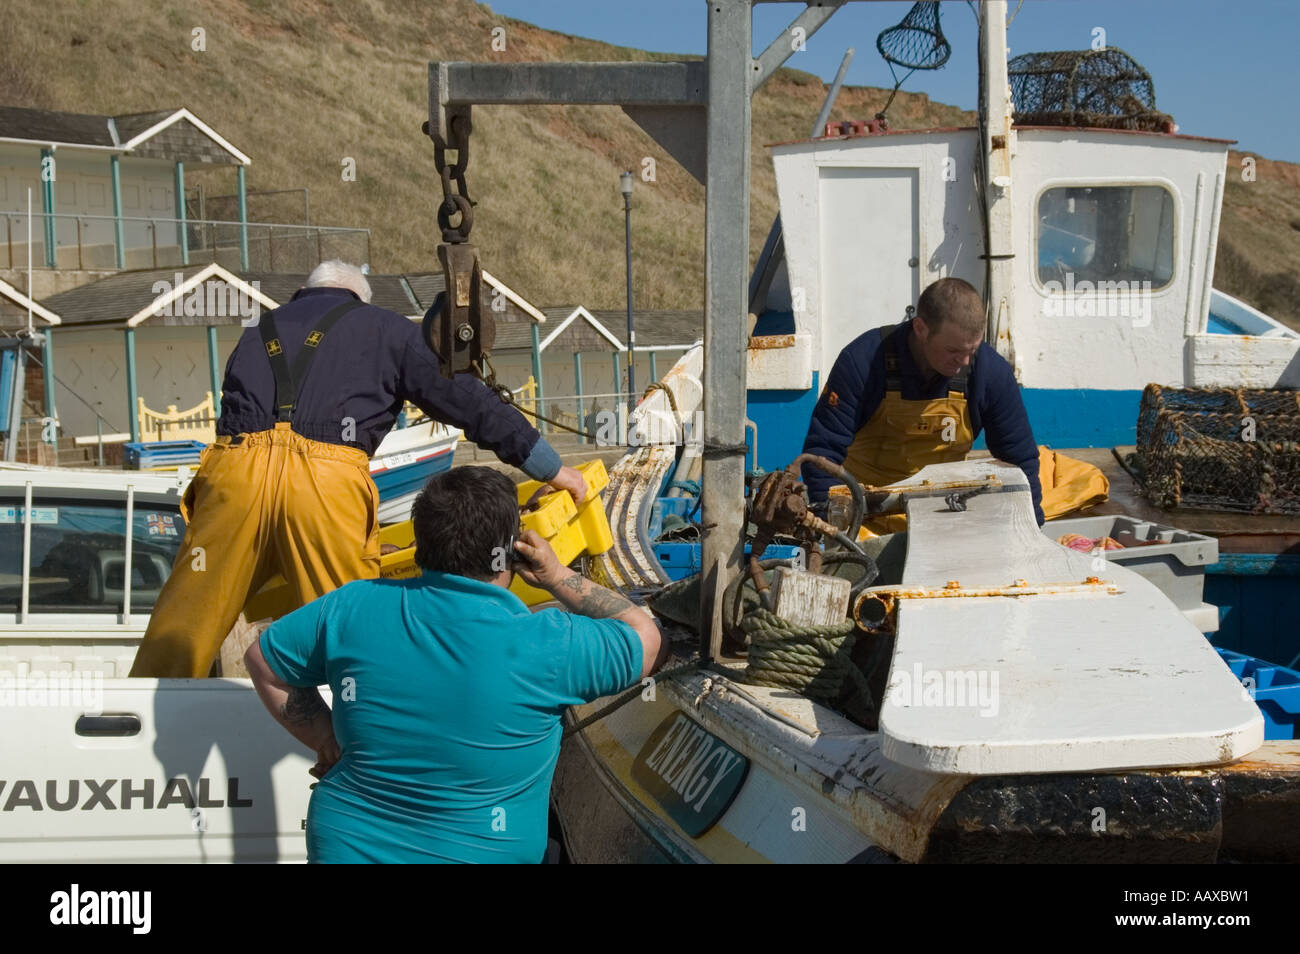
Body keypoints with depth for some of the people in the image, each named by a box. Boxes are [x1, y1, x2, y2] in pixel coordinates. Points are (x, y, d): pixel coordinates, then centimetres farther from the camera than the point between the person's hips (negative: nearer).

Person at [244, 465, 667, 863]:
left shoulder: (353, 608, -9)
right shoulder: (548, 645, -18)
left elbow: (262, 660, 6)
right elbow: (650, 643, -2)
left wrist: (328, 740, 10)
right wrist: (559, 578, 3)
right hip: (477, 853, -4)